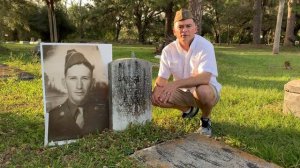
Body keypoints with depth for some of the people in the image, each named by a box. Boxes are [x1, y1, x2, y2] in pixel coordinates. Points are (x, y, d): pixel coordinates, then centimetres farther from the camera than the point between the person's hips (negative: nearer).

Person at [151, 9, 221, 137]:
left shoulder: (205, 46, -22)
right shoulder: (168, 50, -9)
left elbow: (205, 78, -35)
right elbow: (162, 78, -6)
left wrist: (176, 84, -45)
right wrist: (158, 88, -30)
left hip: (206, 91, -5)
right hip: (183, 92, 5)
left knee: (202, 90, -39)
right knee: (155, 97, -15)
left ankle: (206, 119, -3)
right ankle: (189, 109, 15)